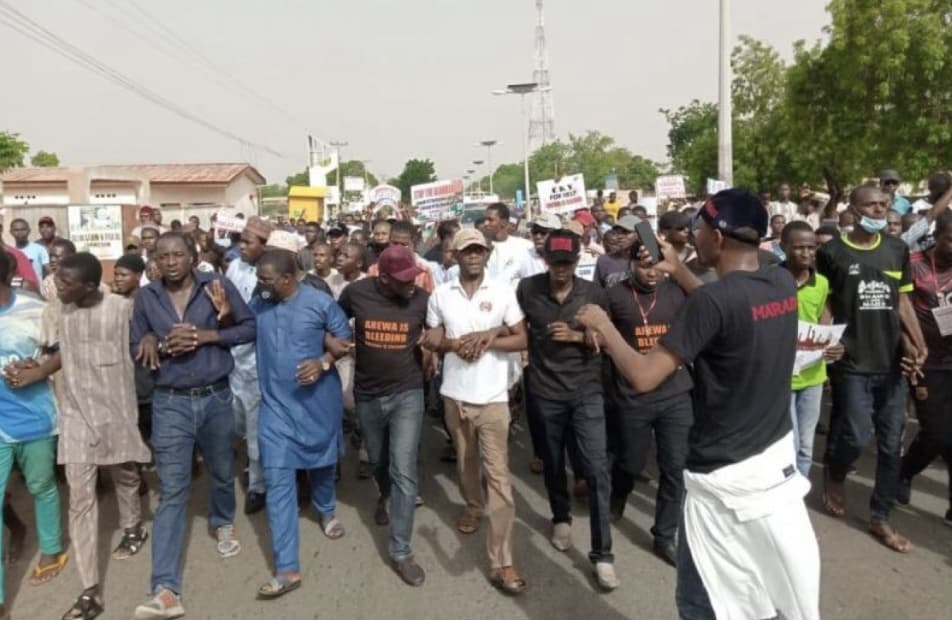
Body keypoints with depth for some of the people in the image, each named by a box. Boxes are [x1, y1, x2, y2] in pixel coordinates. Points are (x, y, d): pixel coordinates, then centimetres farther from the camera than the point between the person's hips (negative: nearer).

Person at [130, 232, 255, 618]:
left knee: (222, 472, 22)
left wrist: (206, 335, -16)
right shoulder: (145, 297, -1)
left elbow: (250, 327, -4)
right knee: (171, 492, -4)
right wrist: (164, 345, -17)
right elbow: (136, 349, 4)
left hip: (216, 397, 1)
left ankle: (223, 523, 54)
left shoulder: (217, 286, -5)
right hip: (170, 403, 0)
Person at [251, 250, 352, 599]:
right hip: (276, 404, 2)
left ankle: (325, 511, 54)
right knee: (277, 480, -6)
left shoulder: (320, 303, -11)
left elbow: (347, 340, -5)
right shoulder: (257, 305, -1)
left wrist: (323, 363, -21)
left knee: (322, 461, 20)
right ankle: (287, 568, -2)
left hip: (319, 401, -1)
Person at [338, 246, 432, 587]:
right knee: (378, 462, 22)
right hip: (367, 395, 2)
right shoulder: (356, 292, -11)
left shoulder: (422, 299, -11)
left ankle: (400, 551, 5)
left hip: (407, 394, -2)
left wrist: (428, 351, -3)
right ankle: (385, 496, 57)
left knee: (403, 472, -7)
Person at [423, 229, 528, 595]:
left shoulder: (503, 291, -2)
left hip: (492, 395, -3)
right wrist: (455, 344, -14)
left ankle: (501, 562, -3)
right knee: (465, 459, 21)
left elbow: (521, 339, -2)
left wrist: (487, 339, -17)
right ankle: (474, 505, 50)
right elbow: (431, 340, 7)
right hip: (454, 393, 3)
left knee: (499, 474, -6)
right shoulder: (440, 294, 4)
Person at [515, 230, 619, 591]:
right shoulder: (527, 290, -5)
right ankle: (561, 518, 43)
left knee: (596, 469, -6)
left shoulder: (593, 294, -4)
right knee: (553, 462, 17)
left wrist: (577, 335, -16)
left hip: (586, 392, -1)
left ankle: (602, 553, 3)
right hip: (546, 392, 1)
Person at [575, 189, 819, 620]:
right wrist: (679, 271, 22)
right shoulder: (784, 284, -1)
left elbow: (643, 377, -22)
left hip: (726, 476, -7)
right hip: (779, 456, 7)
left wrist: (603, 326, -7)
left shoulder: (712, 299, -22)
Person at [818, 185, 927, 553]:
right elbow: (822, 304, 0)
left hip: (891, 363, 4)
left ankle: (880, 519, 22)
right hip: (852, 363, -4)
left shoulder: (897, 250, 8)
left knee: (891, 444, 7)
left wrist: (917, 343, 0)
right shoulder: (832, 253, -5)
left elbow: (902, 301, 12)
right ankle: (834, 474, 27)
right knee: (857, 437, -8)